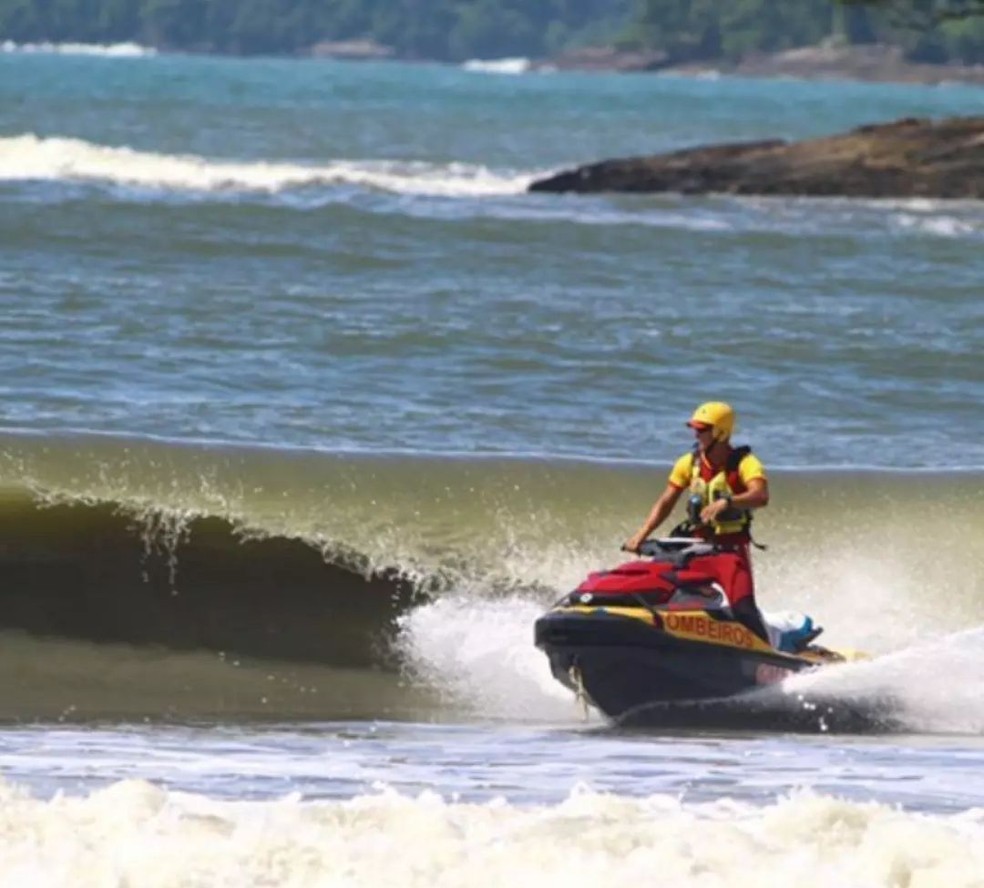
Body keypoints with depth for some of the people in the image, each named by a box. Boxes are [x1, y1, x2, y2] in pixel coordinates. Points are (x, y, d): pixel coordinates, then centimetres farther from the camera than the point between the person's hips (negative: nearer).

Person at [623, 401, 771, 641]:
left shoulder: (744, 462, -11)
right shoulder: (689, 463, 6)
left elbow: (760, 495, -29)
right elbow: (666, 502, 5)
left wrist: (726, 502, -47)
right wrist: (642, 533, -9)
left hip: (731, 547, -6)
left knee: (743, 607, -23)